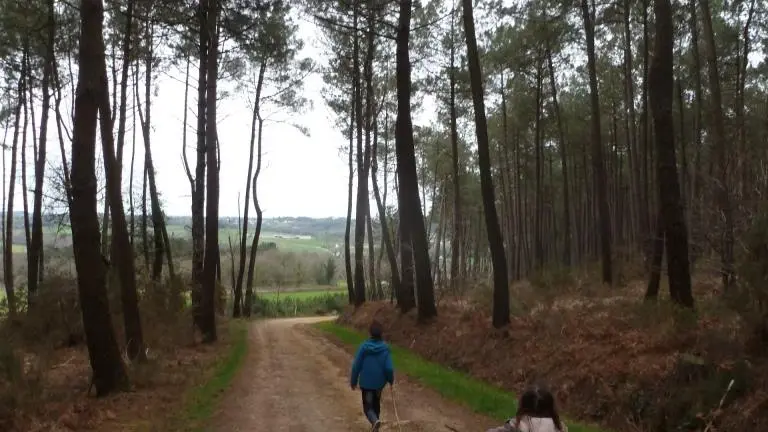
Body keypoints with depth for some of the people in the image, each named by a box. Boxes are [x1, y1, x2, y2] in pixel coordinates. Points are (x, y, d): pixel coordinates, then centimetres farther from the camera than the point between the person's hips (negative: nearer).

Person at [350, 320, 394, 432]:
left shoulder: (364, 346, -14)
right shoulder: (385, 348, -12)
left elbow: (356, 366, -10)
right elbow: (389, 367, -14)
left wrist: (353, 381, 3)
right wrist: (391, 380, 6)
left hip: (366, 382, -2)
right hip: (379, 382, 2)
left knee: (368, 406, 5)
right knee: (376, 404, 23)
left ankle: (375, 420, -23)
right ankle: (374, 423, 32)